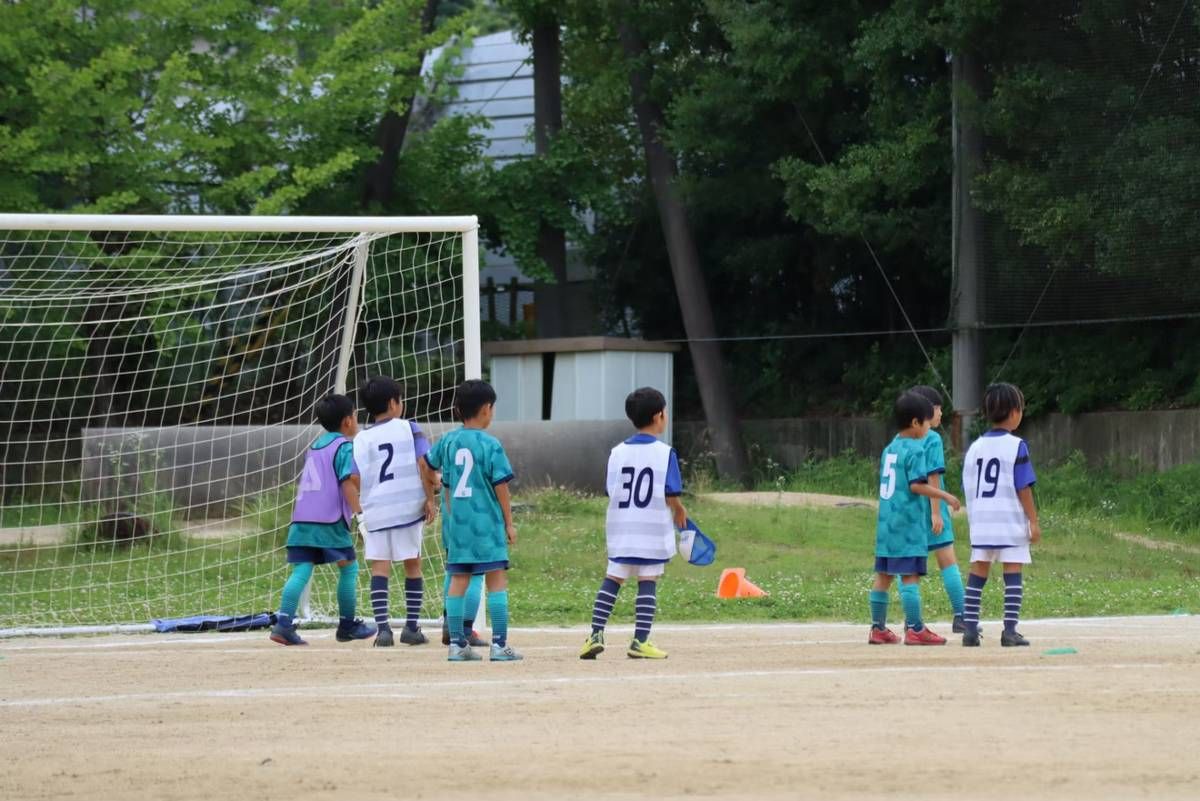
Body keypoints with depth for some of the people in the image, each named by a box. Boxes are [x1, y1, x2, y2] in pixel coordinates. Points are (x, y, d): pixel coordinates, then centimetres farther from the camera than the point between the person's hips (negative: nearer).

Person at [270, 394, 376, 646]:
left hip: (301, 519, 7)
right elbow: (348, 482, -13)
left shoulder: (315, 446, 23)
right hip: (329, 521, -7)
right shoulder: (344, 447, -1)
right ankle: (347, 625, 14)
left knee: (301, 571, -2)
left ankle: (284, 623, -18)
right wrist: (359, 511, -17)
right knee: (349, 567, 8)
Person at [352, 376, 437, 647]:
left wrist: (359, 510, 11)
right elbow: (424, 464, -9)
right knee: (412, 565, 11)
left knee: (380, 567, 1)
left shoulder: (361, 439, 6)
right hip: (410, 507, -1)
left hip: (375, 510, 1)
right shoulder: (409, 428, 1)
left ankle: (383, 627, -10)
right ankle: (411, 627, 12)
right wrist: (430, 499, -3)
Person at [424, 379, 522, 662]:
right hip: (486, 522, -5)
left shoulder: (448, 441, 5)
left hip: (456, 521, 5)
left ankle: (456, 644, 9)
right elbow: (501, 486, -10)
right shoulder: (490, 445, -10)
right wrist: (509, 522, -1)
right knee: (497, 580, -1)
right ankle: (499, 644, -6)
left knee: (458, 580, 9)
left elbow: (428, 464, 21)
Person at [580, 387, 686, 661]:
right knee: (648, 584, 2)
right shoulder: (664, 453, -8)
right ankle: (640, 641, -1)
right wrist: (680, 512, 10)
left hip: (621, 528, 4)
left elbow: (612, 493, 4)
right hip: (653, 530, -4)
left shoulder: (618, 452, 4)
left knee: (612, 580, 10)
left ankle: (596, 634, 2)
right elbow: (671, 495, -10)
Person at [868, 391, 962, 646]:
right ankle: (914, 629, -10)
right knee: (910, 575, -8)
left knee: (883, 575, 11)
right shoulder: (915, 449, -11)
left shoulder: (889, 449, 14)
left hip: (886, 520, 8)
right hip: (908, 523, -8)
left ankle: (878, 628, 16)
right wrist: (945, 496, -12)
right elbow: (916, 484, -19)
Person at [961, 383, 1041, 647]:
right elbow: (1023, 488, -10)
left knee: (978, 573, 7)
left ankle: (970, 628, 5)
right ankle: (1010, 631, -6)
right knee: (1013, 574, -1)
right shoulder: (1016, 446, -8)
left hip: (981, 523, 5)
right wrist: (1034, 521, -6)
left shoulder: (975, 447, 8)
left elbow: (968, 489, 9)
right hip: (1011, 521, -5)